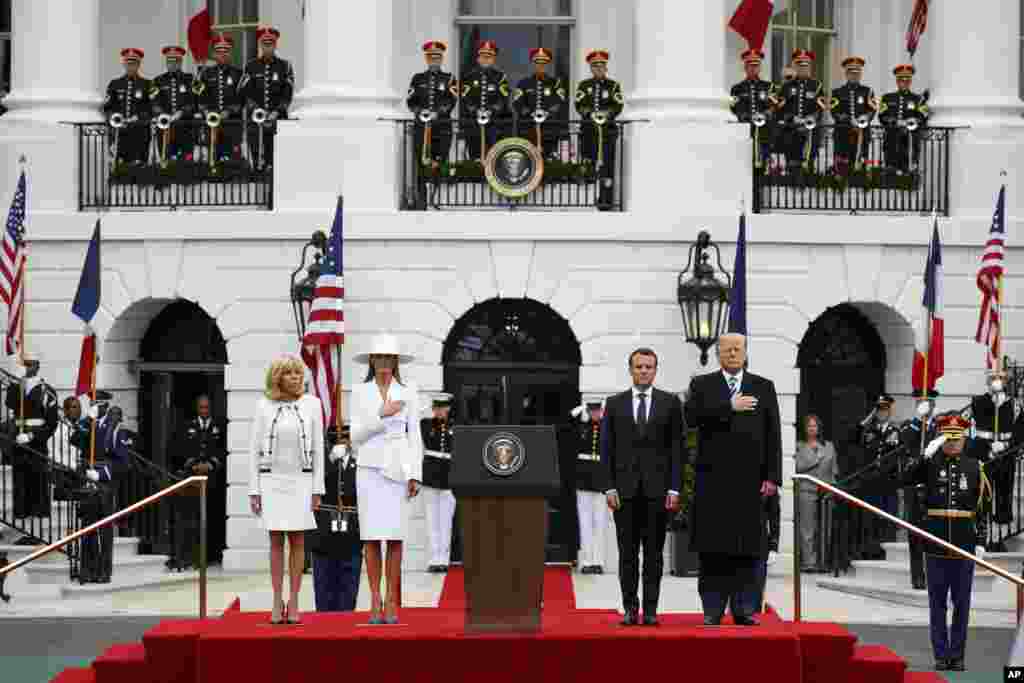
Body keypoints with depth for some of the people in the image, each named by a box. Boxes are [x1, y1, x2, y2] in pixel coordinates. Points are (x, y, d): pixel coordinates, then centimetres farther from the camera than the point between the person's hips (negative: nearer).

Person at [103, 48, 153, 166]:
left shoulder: (147, 85, 7)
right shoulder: (114, 84, 15)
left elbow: (152, 109, 0)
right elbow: (107, 107, 11)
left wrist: (139, 119, -15)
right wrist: (113, 118, -9)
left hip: (139, 134, -2)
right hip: (119, 133, 2)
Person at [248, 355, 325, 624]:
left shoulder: (312, 404, 0)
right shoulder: (264, 406, 0)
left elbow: (318, 448, 1)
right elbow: (255, 450, 3)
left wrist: (317, 488, -3)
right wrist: (253, 490, -1)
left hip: (301, 481, 0)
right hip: (272, 480, 0)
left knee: (297, 541, 0)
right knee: (276, 541, 2)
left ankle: (293, 603, 4)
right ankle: (277, 604, 5)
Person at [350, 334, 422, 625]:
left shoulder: (407, 392, 5)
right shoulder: (360, 392, 4)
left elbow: (414, 436, 3)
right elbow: (356, 437, -1)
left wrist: (415, 476, -4)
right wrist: (381, 415, -15)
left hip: (398, 469, 0)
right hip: (370, 468, 0)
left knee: (395, 536, -2)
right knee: (372, 536, -3)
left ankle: (392, 603, 5)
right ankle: (375, 603, 2)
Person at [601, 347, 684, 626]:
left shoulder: (670, 402, 6)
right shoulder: (615, 403, 8)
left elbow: (677, 447, 3)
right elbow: (607, 448, 6)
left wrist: (674, 488, -5)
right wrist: (609, 487, -3)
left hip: (657, 488, -1)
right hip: (625, 488, 1)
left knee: (654, 552, 1)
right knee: (627, 553, 2)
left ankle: (651, 610, 2)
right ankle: (630, 608, 5)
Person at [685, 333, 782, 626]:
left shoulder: (763, 388, 11)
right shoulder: (702, 385, 10)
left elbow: (773, 435, 6)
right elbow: (691, 415, -9)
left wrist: (772, 477, -2)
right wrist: (729, 407, -14)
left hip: (749, 481, 1)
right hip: (713, 479, -1)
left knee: (747, 549, 1)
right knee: (713, 548, -1)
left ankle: (742, 609, 6)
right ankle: (713, 610, 3)